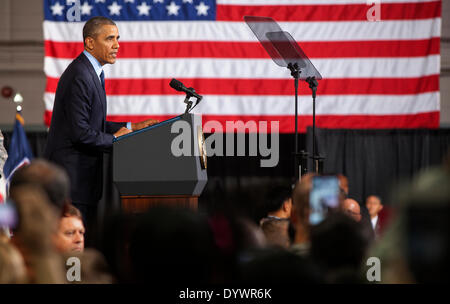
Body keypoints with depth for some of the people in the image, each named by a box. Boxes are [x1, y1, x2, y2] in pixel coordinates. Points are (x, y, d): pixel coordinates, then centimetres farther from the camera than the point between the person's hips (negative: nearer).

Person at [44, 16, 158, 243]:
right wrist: (114, 139, -9)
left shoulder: (90, 72, 15)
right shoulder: (79, 77, -18)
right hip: (72, 173, -11)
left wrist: (131, 128, 12)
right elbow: (79, 132, -22)